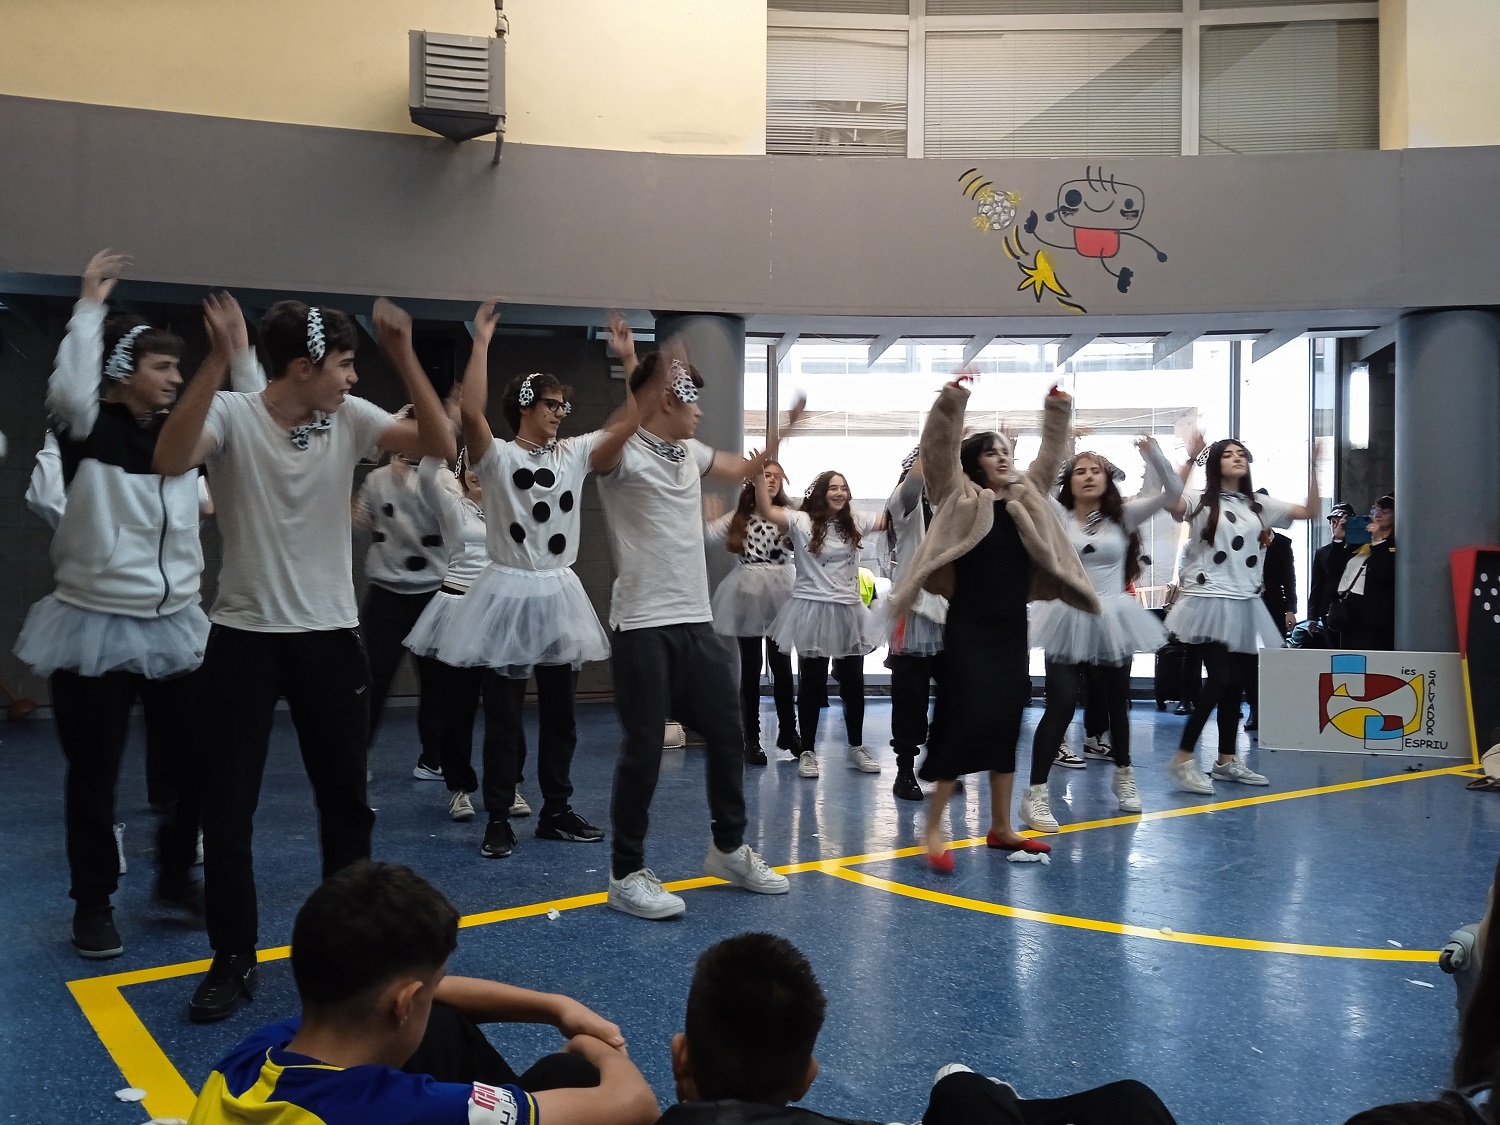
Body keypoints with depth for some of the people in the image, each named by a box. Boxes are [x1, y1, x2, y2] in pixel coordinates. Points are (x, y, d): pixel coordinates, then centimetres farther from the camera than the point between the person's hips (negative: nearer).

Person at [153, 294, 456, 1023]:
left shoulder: (351, 419, 0)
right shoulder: (233, 415, -10)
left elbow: (440, 446, -10)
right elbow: (169, 462, -29)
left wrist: (405, 357, -19)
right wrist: (217, 361, -35)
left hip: (330, 635, 3)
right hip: (243, 635, -2)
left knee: (346, 798, 11)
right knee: (227, 805, 4)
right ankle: (234, 958, 20)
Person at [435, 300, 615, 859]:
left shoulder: (574, 454, 7)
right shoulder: (497, 457, -6)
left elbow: (632, 422, 0)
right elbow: (470, 410, -24)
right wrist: (482, 341, -22)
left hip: (559, 595, 5)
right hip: (509, 594, -5)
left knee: (559, 713, 12)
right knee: (505, 718, 1)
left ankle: (556, 812, 24)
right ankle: (498, 821, 12)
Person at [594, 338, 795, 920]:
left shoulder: (690, 452, 12)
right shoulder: (623, 455, -10)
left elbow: (743, 470, 30)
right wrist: (635, 371, -46)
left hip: (697, 622, 8)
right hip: (643, 627, -8)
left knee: (728, 736, 15)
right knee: (644, 750, -2)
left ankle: (729, 849, 33)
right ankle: (626, 874, 13)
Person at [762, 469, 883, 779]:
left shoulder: (854, 524, 10)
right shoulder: (801, 522, -6)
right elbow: (765, 511, -19)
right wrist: (759, 473, -29)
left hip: (849, 612, 5)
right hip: (813, 611, -5)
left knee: (853, 683, 12)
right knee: (812, 684, 4)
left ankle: (856, 747, 28)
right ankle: (808, 751, 15)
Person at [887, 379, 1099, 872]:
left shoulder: (1027, 495, 12)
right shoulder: (959, 497, -2)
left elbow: (1052, 455, 17)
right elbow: (939, 449, -12)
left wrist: (1058, 407, 8)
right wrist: (954, 397, -21)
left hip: (1013, 629, 6)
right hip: (968, 628, -6)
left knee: (1006, 723, 9)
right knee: (964, 721, -10)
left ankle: (1001, 827, 19)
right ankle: (932, 829, -1)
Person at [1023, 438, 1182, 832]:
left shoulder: (1123, 516, 5)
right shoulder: (1058, 515, 1)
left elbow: (1172, 491, -4)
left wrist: (1153, 455, -18)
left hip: (1112, 621, 3)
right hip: (1069, 621, -3)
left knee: (1117, 702, 17)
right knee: (1060, 706, -11)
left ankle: (1123, 774, 40)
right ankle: (1035, 793, -8)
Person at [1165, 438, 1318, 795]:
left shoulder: (1259, 504, 12)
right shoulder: (1200, 501, -4)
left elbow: (1309, 511, 10)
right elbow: (1171, 503, -26)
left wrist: (1312, 468, 1)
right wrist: (1190, 458, -27)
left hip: (1245, 605, 6)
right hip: (1210, 601, -6)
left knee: (1236, 683, 11)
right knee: (1220, 679, -15)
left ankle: (1226, 760, 22)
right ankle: (1183, 758, -7)